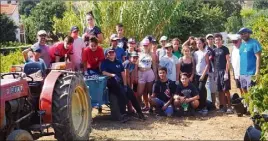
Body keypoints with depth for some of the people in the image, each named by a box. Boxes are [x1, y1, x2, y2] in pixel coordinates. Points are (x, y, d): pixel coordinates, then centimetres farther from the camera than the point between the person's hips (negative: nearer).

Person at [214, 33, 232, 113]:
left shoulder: (225, 49, -2)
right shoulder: (214, 50, 13)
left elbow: (228, 61, -6)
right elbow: (214, 61, 14)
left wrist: (226, 72, -13)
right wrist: (214, 72, 6)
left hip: (224, 71, -5)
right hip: (217, 71, 5)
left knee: (226, 90, -7)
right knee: (220, 91, 5)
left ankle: (229, 107, -2)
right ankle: (223, 106, 10)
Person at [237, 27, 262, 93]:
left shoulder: (254, 43, -8)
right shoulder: (242, 44, 15)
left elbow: (258, 57, -12)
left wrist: (257, 71, -19)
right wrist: (240, 71, 16)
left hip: (251, 73, -8)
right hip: (242, 73, 8)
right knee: (244, 91, 12)